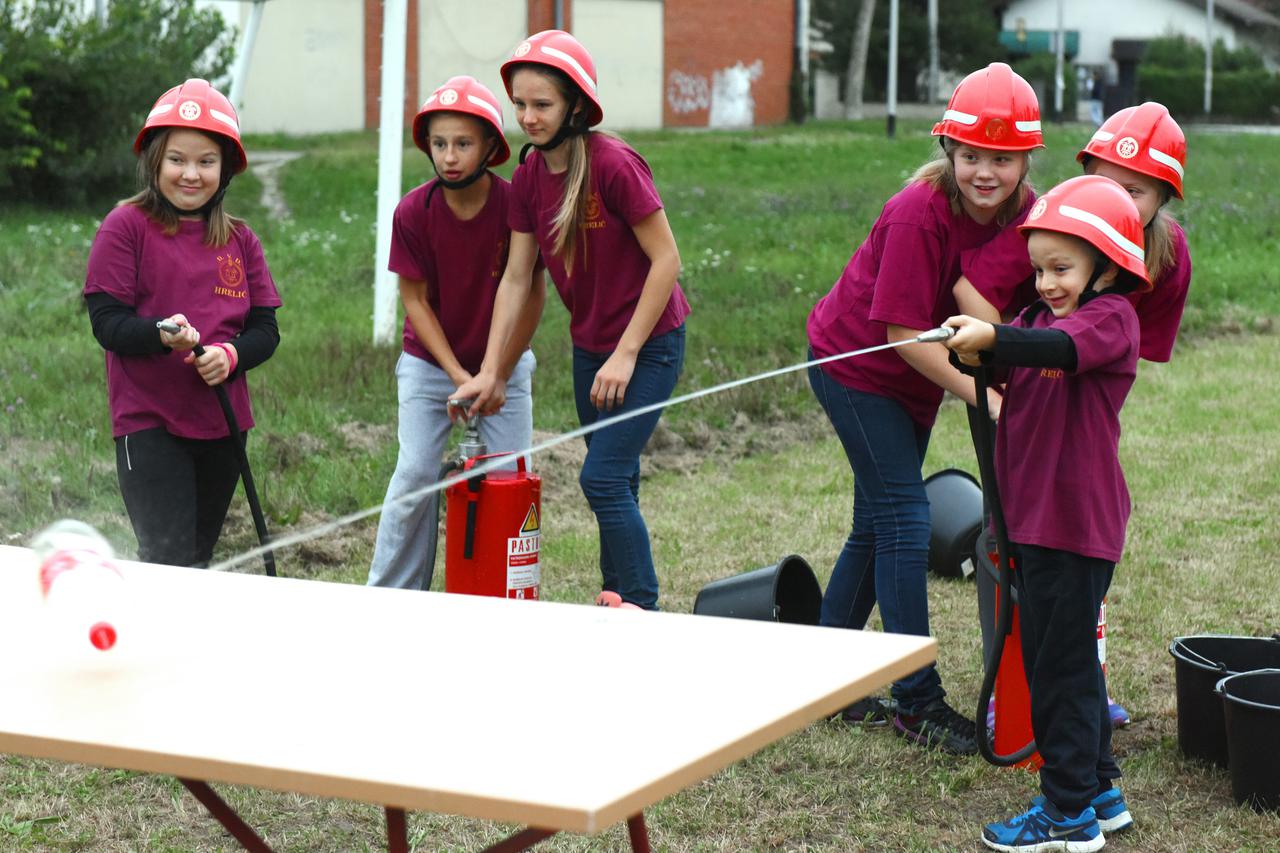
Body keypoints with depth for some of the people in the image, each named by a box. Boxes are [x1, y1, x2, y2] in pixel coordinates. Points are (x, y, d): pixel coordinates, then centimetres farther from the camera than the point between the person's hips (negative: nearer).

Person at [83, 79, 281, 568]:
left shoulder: (240, 240, 9)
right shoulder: (126, 227, -4)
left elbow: (265, 329, 7)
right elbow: (106, 321, -9)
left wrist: (230, 355, -15)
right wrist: (162, 334, -29)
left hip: (222, 423, 5)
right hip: (148, 422, -5)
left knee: (198, 561, 13)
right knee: (170, 565, -12)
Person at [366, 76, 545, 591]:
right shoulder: (413, 212, -17)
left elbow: (531, 296, -11)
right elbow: (415, 299, -8)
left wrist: (497, 376, -11)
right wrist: (457, 375, -15)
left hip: (505, 361, 0)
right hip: (430, 362, 0)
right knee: (415, 474, -6)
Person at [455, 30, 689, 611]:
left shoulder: (614, 165, -21)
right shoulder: (529, 177, 0)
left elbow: (666, 259, -18)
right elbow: (516, 279, 3)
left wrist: (626, 354, -18)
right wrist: (490, 371, -2)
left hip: (649, 343, -7)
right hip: (589, 345, 7)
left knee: (602, 477, -14)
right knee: (616, 484, 12)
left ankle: (643, 611, -6)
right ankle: (618, 606, 21)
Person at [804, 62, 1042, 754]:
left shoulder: (1022, 210, -11)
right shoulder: (919, 212, -31)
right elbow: (904, 333, -28)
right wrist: (985, 398, -31)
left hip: (917, 377, 7)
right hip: (855, 364, -7)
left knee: (877, 527, 13)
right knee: (904, 520, -9)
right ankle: (918, 702, -2)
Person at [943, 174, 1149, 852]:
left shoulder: (1111, 317, -11)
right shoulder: (1044, 316, 15)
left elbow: (1063, 347, -31)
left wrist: (992, 337, -47)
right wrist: (975, 351, -18)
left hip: (1075, 518, -9)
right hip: (1033, 514, 9)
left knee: (1062, 662, -4)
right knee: (1055, 655, 16)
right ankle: (1099, 788, 28)